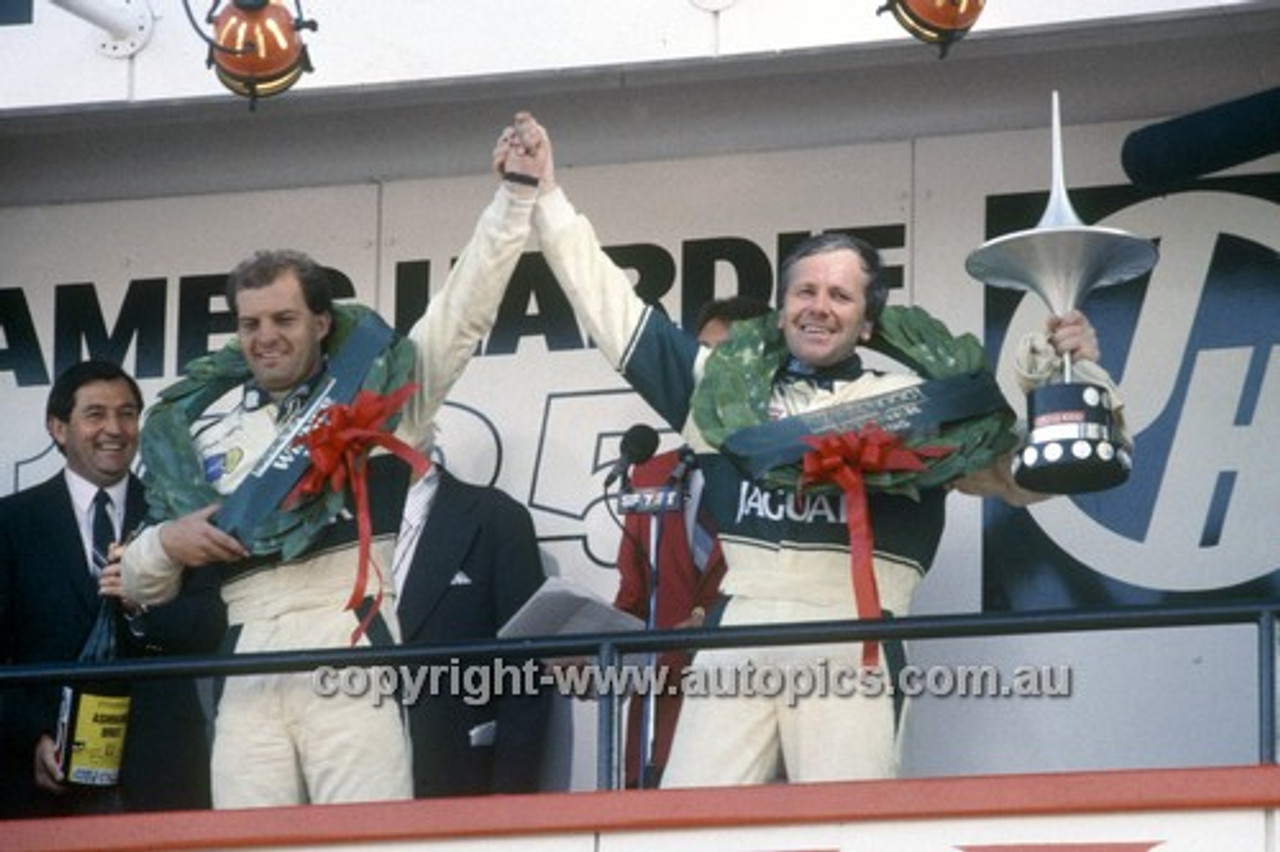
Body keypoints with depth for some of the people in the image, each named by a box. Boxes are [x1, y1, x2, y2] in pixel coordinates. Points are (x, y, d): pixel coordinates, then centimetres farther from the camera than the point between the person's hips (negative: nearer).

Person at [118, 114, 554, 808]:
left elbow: (466, 306, 9)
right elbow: (140, 582, 25)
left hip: (353, 656, -3)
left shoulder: (376, 395, 15)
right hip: (250, 676, 3)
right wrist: (165, 543, 2)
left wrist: (516, 193, 2)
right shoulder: (209, 440, 22)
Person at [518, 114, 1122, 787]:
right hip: (737, 652, 2)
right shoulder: (724, 383, 21)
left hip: (852, 657, -2)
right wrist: (544, 195, 30)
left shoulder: (910, 403, 14)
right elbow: (611, 304, 28)